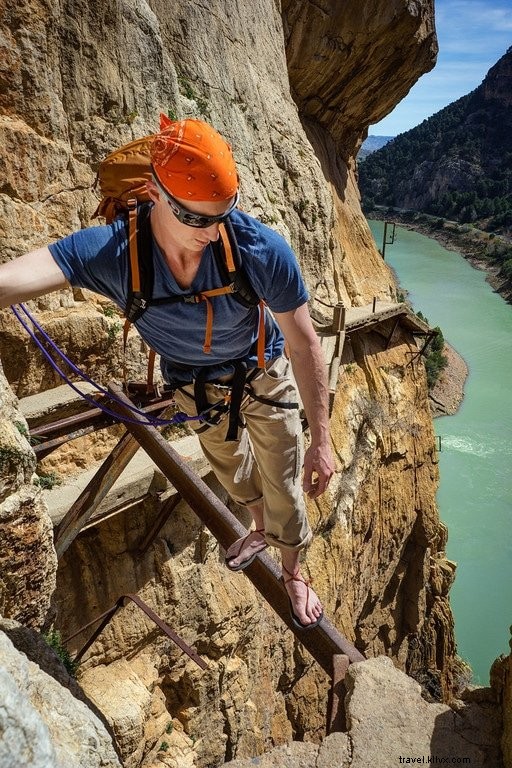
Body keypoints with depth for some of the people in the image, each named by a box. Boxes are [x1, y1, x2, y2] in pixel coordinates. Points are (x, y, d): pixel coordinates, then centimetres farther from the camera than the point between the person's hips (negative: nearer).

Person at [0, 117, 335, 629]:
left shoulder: (262, 250, -35)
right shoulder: (108, 252, -33)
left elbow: (304, 343, -25)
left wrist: (321, 439, -22)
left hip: (263, 376, -2)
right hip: (195, 386, 3)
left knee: (282, 483, 11)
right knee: (231, 470, 27)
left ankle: (292, 573, 44)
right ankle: (260, 529, 63)